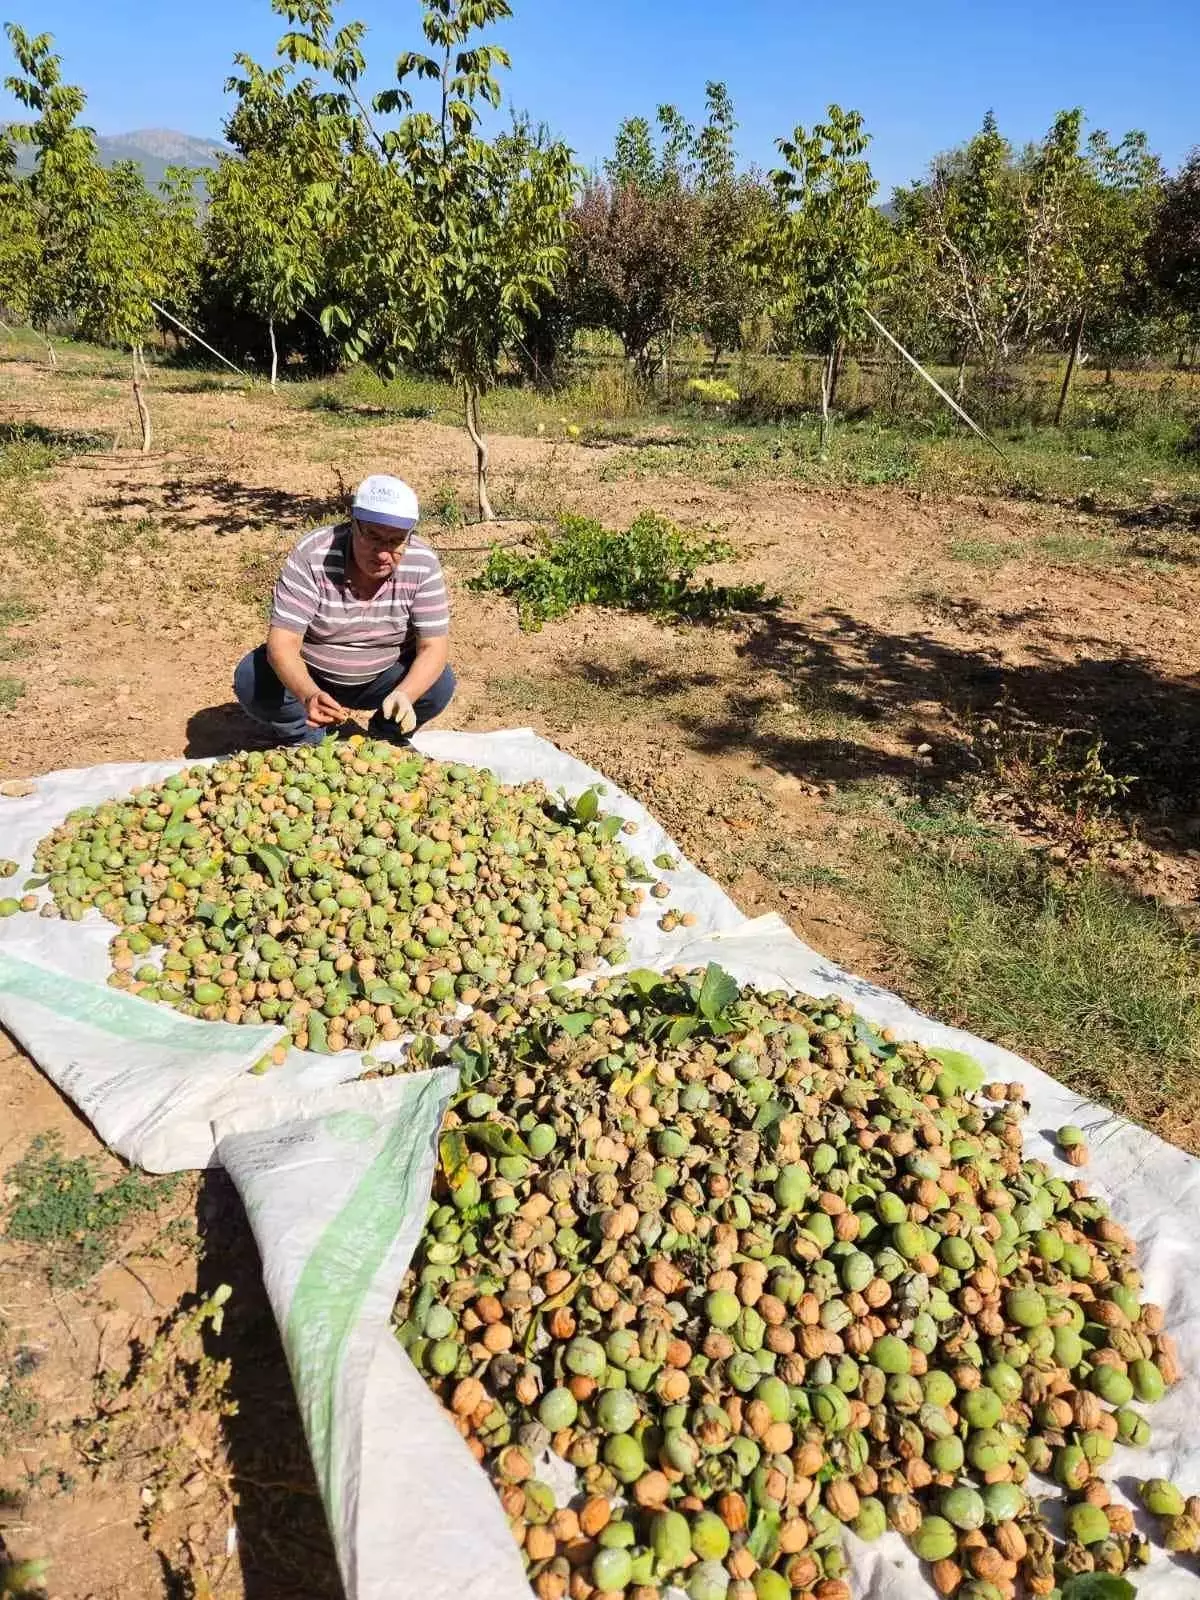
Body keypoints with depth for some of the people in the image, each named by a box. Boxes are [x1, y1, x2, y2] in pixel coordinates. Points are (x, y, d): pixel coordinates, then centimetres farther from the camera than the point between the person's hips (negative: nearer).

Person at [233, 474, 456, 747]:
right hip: (309, 676, -1)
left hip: (382, 679, 1)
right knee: (250, 680, -26)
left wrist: (404, 695, -42)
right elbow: (282, 642, -30)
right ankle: (306, 740, 4)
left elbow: (434, 646, -21)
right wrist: (309, 696, -51)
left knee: (439, 685, -25)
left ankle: (385, 739, 6)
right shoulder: (311, 556, -26)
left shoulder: (423, 564, -21)